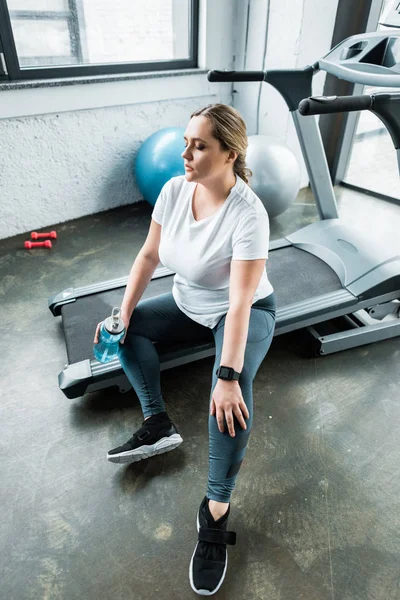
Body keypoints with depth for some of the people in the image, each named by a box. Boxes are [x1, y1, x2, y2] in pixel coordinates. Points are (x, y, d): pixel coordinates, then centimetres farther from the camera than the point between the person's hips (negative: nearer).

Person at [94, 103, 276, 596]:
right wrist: (124, 311, -10)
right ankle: (157, 425, -5)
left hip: (245, 311, -6)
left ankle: (216, 510, -15)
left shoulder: (247, 214, -29)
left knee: (232, 393, -31)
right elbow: (149, 255, -3)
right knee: (128, 327, -8)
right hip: (189, 304, 7)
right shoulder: (174, 190, -12)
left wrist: (227, 378, -38)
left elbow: (241, 302, -33)